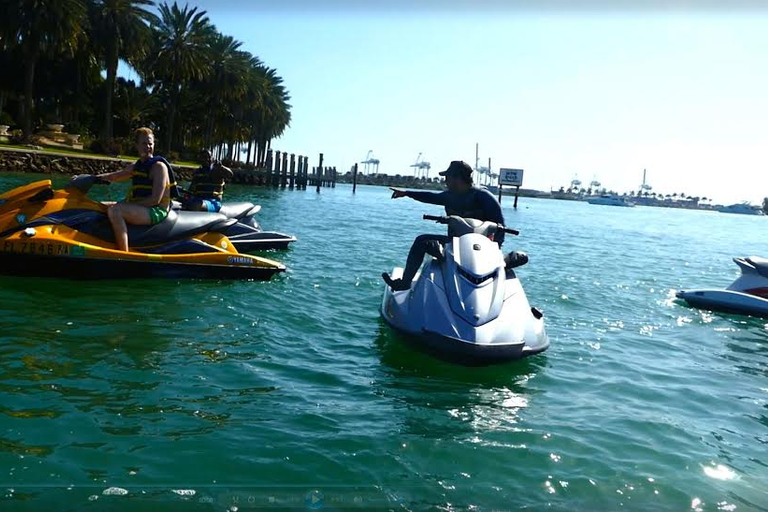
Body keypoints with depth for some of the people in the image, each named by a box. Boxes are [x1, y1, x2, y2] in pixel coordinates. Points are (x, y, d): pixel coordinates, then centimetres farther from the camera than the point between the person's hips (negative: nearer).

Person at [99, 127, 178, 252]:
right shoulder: (136, 166, 16)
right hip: (139, 208, 9)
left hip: (156, 211, -9)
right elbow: (112, 177, 27)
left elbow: (155, 199, -18)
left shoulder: (159, 166, -9)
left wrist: (132, 205, -18)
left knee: (114, 210, -31)